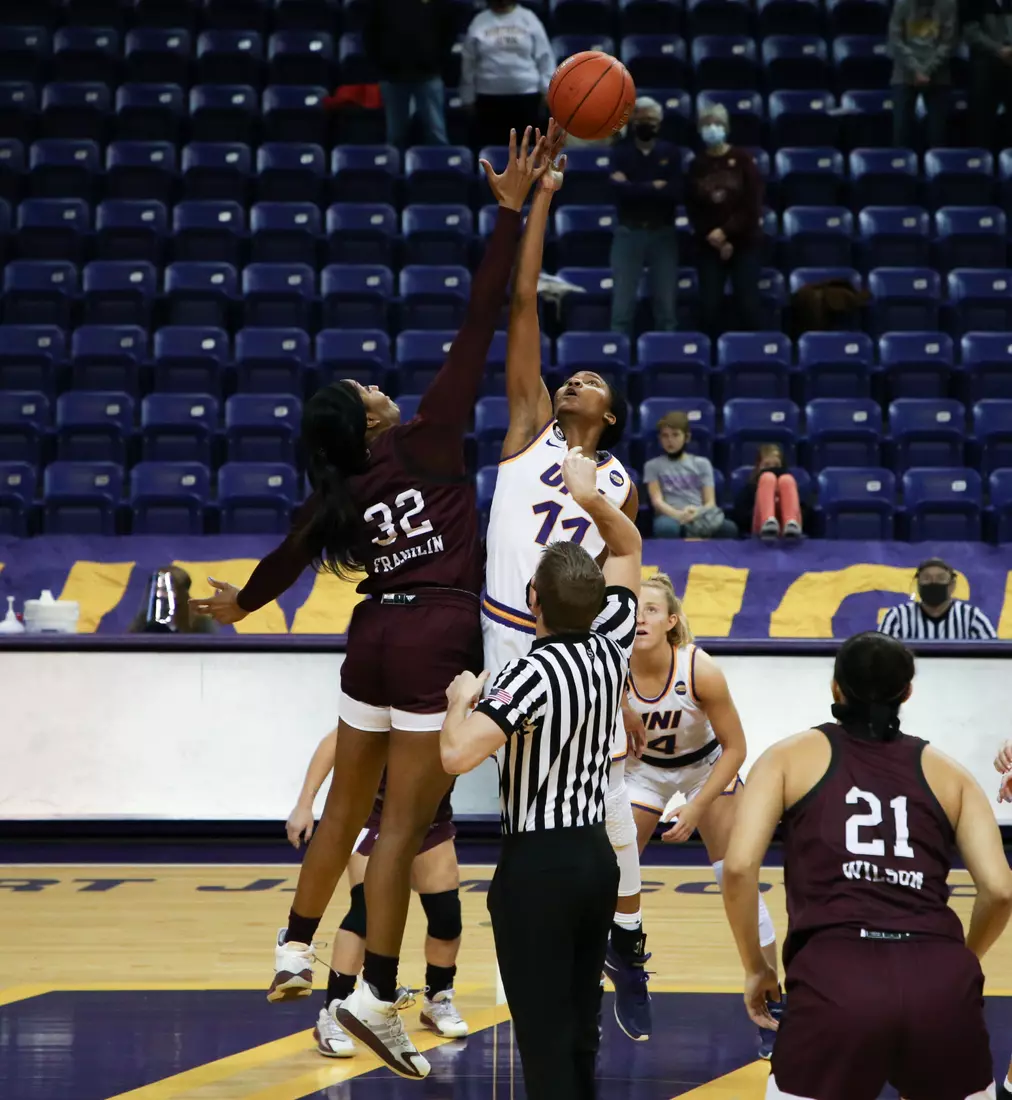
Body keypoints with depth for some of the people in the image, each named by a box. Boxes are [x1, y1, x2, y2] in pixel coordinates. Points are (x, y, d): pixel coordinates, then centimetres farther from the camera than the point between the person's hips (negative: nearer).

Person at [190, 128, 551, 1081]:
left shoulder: (335, 499, 4)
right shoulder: (428, 440, -9)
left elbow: (284, 561, 22)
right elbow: (476, 329, -14)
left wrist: (239, 605, 44)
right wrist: (509, 213, -13)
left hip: (376, 637, 5)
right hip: (437, 642, -5)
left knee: (345, 807, 20)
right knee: (404, 822, -6)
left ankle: (295, 951, 28)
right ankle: (377, 998, -7)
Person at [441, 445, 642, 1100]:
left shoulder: (533, 675, -21)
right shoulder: (612, 648, -1)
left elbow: (458, 755, -32)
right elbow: (629, 549, 16)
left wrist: (461, 697, -14)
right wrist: (594, 499, 2)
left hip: (537, 866, -7)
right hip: (597, 856, 7)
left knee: (545, 1041, -4)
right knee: (581, 1032, 15)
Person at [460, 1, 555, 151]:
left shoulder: (528, 19, 3)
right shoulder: (479, 22, 5)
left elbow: (544, 57, 5)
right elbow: (468, 63, 9)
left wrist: (547, 88, -1)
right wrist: (468, 97, 9)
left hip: (526, 95, 0)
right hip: (489, 97, 0)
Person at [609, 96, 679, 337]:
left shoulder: (669, 152, 6)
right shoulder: (621, 152, 4)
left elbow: (673, 193, -8)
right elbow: (621, 190, -13)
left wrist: (635, 189, -10)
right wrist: (654, 187, -9)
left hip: (663, 233, 1)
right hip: (629, 232, -1)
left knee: (666, 302, 1)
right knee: (623, 301, -4)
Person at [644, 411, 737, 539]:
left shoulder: (702, 463, 21)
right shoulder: (653, 466, 17)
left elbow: (710, 502, 12)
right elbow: (657, 500, 2)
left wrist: (698, 513, -15)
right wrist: (678, 515, -21)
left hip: (699, 516, 2)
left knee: (729, 528, -36)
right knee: (665, 528, -45)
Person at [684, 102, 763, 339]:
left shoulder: (743, 159, -2)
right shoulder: (696, 165, 4)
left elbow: (753, 204, -7)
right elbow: (692, 210, 2)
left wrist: (726, 231, -14)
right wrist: (712, 237, -10)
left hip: (744, 243, -2)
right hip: (709, 246, 2)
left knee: (747, 305, -6)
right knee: (709, 306, -4)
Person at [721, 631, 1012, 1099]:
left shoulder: (792, 757, 16)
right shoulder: (947, 773, 20)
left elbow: (739, 866, 3)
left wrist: (755, 967, 17)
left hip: (835, 978, -2)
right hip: (940, 982, 2)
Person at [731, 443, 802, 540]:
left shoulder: (789, 484, 33)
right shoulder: (749, 488, 28)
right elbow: (740, 518, 9)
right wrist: (767, 506, -6)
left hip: (786, 530, 1)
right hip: (762, 528, -1)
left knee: (786, 480, -16)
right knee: (768, 478, -16)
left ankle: (791, 525, -49)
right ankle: (768, 524, -50)